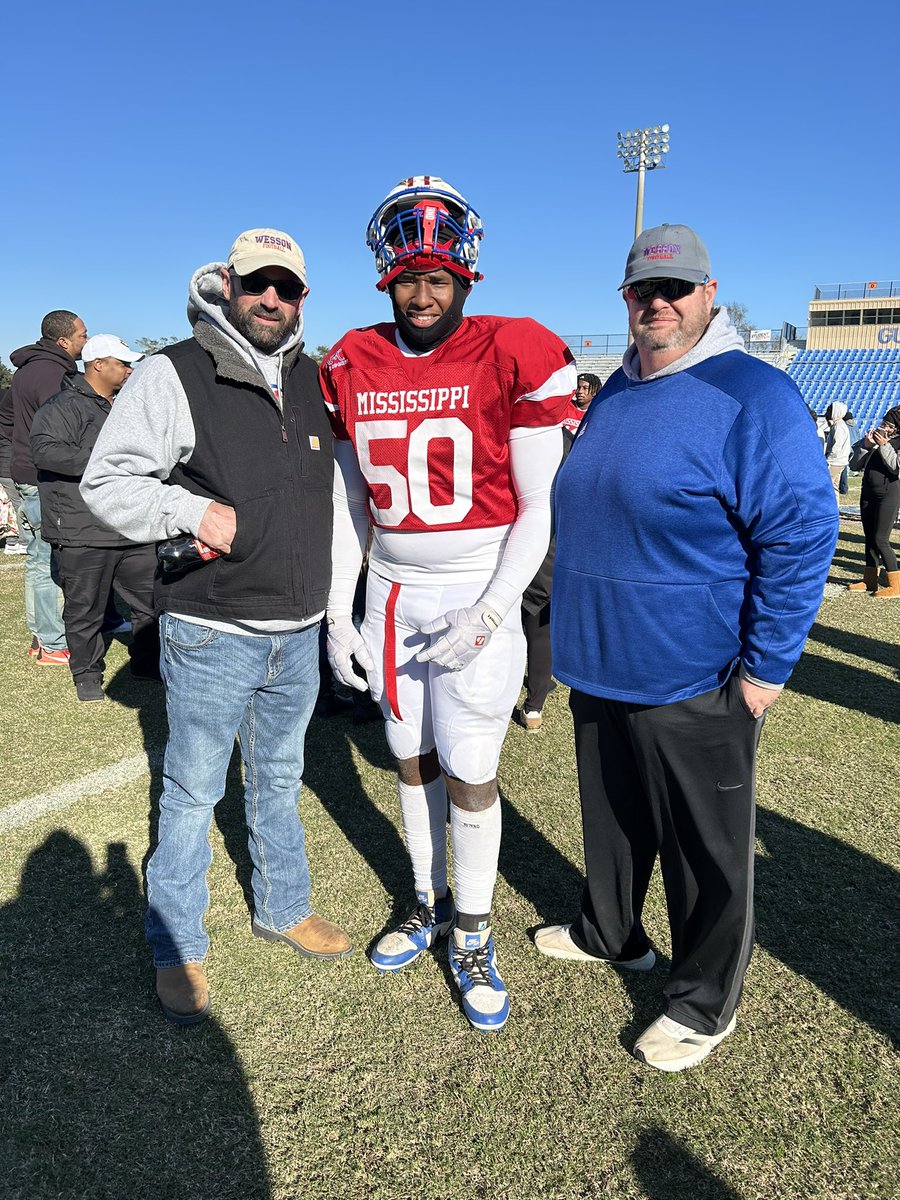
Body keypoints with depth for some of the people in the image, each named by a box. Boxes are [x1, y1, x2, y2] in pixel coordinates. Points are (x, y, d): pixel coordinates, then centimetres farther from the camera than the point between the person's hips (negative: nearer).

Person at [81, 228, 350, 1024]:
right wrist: (191, 511, -27)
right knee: (192, 794, 9)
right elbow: (106, 482, -10)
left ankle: (283, 908, 41)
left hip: (299, 634, 6)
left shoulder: (312, 380, 8)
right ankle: (178, 948, 29)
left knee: (280, 781, 21)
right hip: (211, 637, -5)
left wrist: (330, 596, 15)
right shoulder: (173, 375, -10)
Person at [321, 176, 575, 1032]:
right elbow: (350, 504, 9)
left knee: (470, 772, 0)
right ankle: (429, 903, 37)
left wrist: (491, 612, -18)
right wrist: (338, 613, 5)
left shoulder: (510, 358, -10)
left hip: (477, 590, -4)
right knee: (412, 759, 15)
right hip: (390, 591, 4)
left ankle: (473, 936, 23)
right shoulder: (351, 367, 3)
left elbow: (540, 509, -9)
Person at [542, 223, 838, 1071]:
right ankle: (608, 932, 47)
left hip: (692, 682, -7)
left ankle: (704, 1001, 31)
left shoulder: (752, 395, -14)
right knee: (612, 815, 24)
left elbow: (802, 531, -16)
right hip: (599, 666, 8)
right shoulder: (615, 393, 10)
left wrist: (765, 666, -17)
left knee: (705, 849, 10)